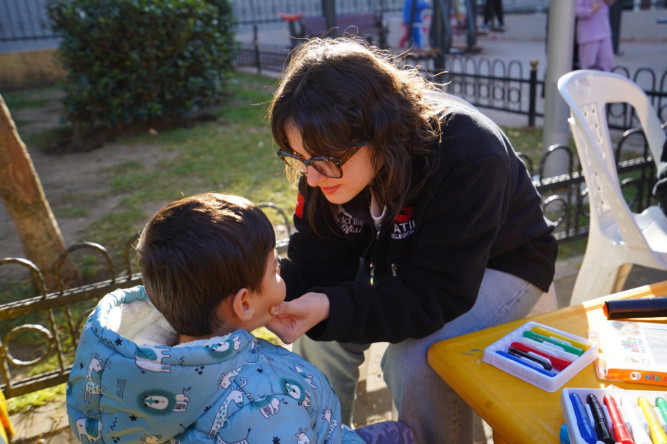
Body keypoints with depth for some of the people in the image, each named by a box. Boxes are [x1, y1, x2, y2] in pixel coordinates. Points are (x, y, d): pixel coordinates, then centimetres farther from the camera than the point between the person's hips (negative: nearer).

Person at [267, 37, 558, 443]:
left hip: (499, 262, -5)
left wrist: (331, 307, -48)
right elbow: (319, 266, -15)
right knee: (319, 331, -12)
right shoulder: (327, 159, -18)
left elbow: (433, 298, -35)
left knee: (413, 360, -28)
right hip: (403, 259, 5)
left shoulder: (468, 155, -36)